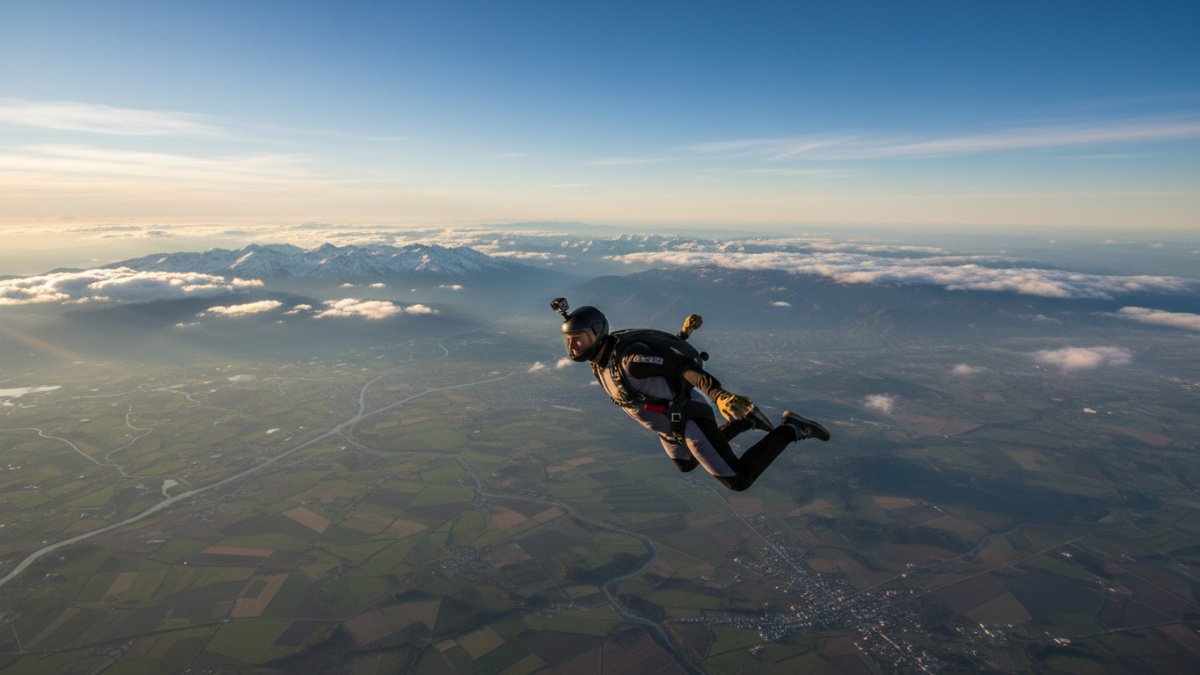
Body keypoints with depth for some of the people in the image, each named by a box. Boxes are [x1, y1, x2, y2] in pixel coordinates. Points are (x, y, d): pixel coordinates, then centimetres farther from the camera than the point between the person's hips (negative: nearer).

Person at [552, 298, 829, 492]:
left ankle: (791, 429, 8)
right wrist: (682, 333, 19)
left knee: (739, 480, -4)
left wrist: (719, 395, -51)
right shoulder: (600, 360, -4)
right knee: (686, 466, 34)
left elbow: (683, 366, -37)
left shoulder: (628, 359, -32)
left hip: (688, 419, -9)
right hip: (670, 424, 9)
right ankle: (744, 421, 35)